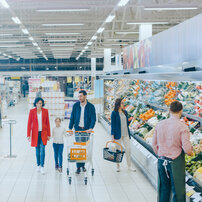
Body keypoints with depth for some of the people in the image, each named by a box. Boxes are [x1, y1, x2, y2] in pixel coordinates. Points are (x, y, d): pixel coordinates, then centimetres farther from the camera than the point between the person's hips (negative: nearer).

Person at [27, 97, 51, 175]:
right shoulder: (32, 111, -3)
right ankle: (38, 165, 24)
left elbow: (47, 123, 4)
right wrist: (28, 135, -7)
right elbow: (29, 123, -2)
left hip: (43, 133, 0)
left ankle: (42, 167, -8)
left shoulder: (45, 111, 0)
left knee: (42, 149, -9)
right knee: (37, 149, 9)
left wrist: (48, 134, 2)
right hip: (35, 133, 0)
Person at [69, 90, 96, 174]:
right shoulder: (76, 105, 2)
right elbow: (72, 117, 6)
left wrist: (90, 128, -20)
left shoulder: (91, 106, -3)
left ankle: (83, 165, 20)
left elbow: (93, 118, -6)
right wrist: (70, 128, -1)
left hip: (86, 130, 0)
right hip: (78, 129, 0)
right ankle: (78, 167, -2)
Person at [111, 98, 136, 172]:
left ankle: (129, 166, 10)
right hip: (118, 134, -5)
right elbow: (112, 125, -7)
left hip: (126, 134, 5)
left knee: (128, 149, 1)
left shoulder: (125, 112, 10)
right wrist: (112, 136, -11)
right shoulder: (114, 113, -6)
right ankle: (118, 166, 17)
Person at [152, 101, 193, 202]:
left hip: (161, 161, 5)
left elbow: (154, 144, 9)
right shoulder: (182, 126, -15)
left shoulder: (160, 124, 1)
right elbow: (187, 148, -18)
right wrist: (190, 152, 4)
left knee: (163, 189, 18)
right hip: (176, 162, -5)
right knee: (178, 191, 6)